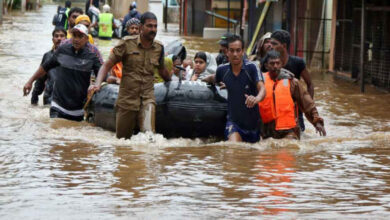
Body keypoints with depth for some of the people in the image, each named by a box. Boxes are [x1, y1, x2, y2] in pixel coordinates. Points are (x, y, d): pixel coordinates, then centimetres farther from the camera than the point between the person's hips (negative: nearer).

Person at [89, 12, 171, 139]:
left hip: (147, 97, 1)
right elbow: (108, 64, -4)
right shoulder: (127, 43, -3)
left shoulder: (159, 48, 7)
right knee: (122, 138, 6)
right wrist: (97, 83, -18)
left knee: (148, 132, -24)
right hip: (127, 98, -1)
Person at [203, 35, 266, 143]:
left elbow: (262, 88, -28)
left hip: (252, 122, 0)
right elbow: (214, 78, 23)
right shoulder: (222, 70, -2)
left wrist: (257, 98, -49)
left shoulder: (252, 68, -14)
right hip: (233, 121, 1)